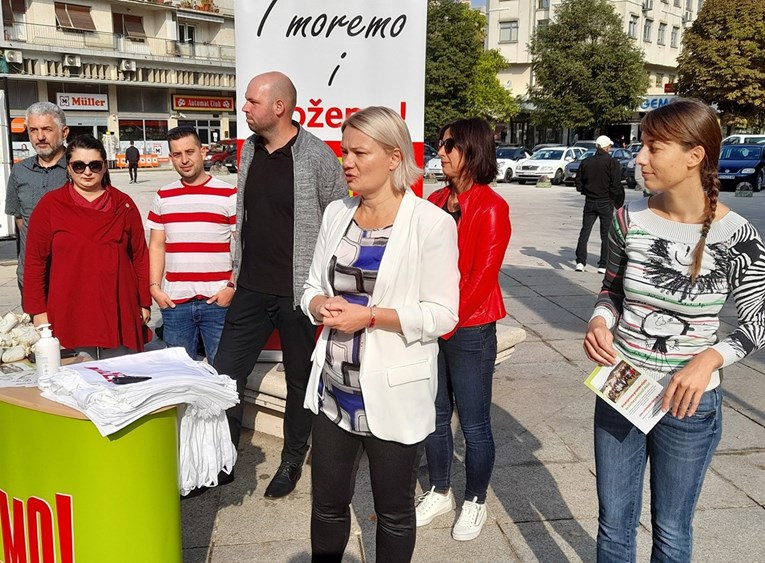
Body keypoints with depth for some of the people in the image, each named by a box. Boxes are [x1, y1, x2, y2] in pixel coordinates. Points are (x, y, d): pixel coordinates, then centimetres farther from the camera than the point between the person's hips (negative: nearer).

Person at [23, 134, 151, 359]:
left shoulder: (123, 205, 5)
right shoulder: (50, 205, 1)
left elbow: (140, 256, 8)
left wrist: (145, 303, 7)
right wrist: (38, 311, 0)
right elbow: (35, 261, 2)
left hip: (119, 315, 1)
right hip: (69, 315, -1)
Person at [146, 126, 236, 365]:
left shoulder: (229, 194, 0)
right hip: (174, 301, 4)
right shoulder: (163, 197, 12)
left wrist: (232, 287, -10)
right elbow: (156, 246, 14)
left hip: (217, 300, -3)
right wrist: (155, 287, 3)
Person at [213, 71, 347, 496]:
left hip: (298, 292, -6)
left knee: (300, 380, 11)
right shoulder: (249, 150, 7)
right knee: (225, 374, 8)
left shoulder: (316, 155, -13)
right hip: (251, 289, 6)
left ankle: (292, 461, 30)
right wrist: (237, 267, 17)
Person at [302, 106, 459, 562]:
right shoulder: (337, 214, 5)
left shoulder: (431, 222, -13)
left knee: (394, 512, 16)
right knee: (328, 504, 18)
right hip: (333, 389, 5)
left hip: (394, 393, -4)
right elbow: (314, 285, 12)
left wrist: (371, 316, -22)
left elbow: (442, 315, -14)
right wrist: (322, 305, -11)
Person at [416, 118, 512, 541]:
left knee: (474, 423, 8)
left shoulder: (491, 208, -12)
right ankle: (440, 493, 35)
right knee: (434, 416, 16)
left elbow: (483, 276, -15)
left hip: (469, 331, -6)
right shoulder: (436, 201, 7)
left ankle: (475, 502, 27)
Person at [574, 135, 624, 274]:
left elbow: (578, 183, 5)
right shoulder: (613, 163, -10)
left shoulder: (585, 162, 3)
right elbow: (616, 186, -15)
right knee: (606, 235, 5)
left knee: (584, 232, 10)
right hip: (606, 202, -3)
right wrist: (618, 203, -3)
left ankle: (580, 262, 4)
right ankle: (603, 265, 5)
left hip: (590, 201, 3)